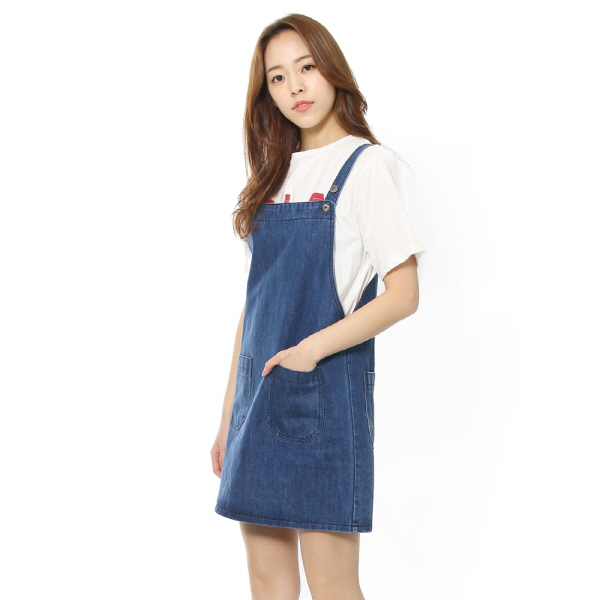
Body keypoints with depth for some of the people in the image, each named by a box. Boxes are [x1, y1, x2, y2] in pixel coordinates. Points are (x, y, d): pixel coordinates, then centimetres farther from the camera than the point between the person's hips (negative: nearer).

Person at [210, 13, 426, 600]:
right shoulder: (274, 177, 14)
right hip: (258, 397, 6)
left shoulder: (367, 166, -4)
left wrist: (314, 348, -20)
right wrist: (229, 413, 14)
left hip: (326, 394, -6)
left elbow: (404, 294, -10)